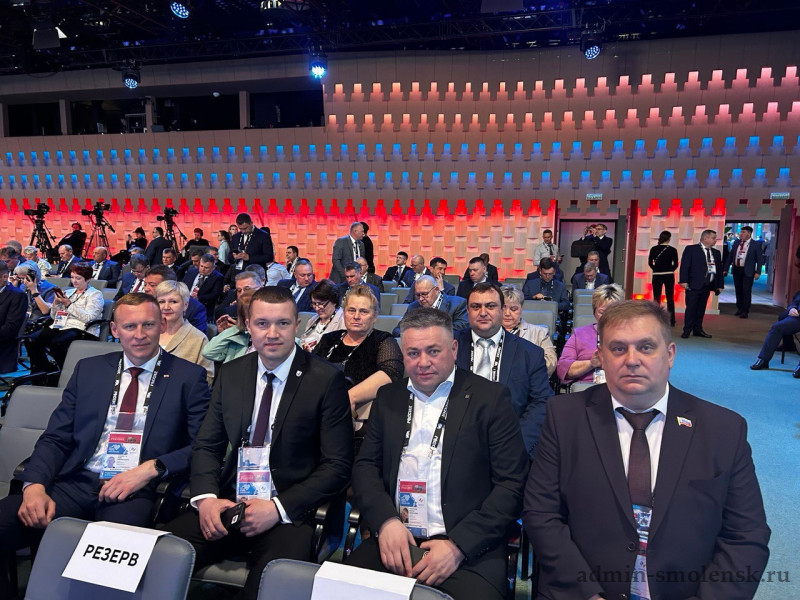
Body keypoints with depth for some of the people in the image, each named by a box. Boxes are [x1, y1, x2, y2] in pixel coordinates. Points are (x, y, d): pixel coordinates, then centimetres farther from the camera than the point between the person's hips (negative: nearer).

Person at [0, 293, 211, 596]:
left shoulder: (189, 377, 4)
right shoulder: (88, 369, 15)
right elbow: (55, 438, 11)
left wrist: (152, 468, -17)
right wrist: (35, 485, -8)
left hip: (136, 493, -4)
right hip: (74, 485, 4)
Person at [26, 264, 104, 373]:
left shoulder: (95, 294, 5)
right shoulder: (68, 292, 24)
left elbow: (88, 318, -12)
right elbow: (53, 316, 23)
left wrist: (69, 304, -11)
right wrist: (56, 302, 4)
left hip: (81, 330, -7)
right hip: (60, 326, 7)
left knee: (55, 343, -34)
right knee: (31, 340, -18)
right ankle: (39, 372, -4)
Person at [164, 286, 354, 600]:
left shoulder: (326, 379, -8)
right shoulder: (230, 373, 7)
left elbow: (338, 466, -7)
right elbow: (207, 445, 11)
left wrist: (279, 508, -16)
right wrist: (206, 497, -8)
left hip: (289, 512, -4)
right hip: (225, 504, 5)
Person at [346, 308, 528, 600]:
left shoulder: (490, 398, -2)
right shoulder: (389, 397, 11)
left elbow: (512, 485, -5)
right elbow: (366, 465, 10)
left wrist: (459, 546, -15)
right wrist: (386, 521, -8)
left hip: (468, 547, -3)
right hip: (393, 537, 3)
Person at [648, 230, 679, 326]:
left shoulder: (653, 249, -2)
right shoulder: (672, 250, -3)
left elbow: (650, 263, -2)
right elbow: (675, 264, -3)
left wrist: (656, 269, 11)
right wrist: (669, 270, 13)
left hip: (657, 275, 0)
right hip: (669, 276, 0)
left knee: (656, 298, 6)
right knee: (670, 298, 8)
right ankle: (671, 320, 8)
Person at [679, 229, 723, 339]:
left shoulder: (716, 253, 15)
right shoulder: (691, 249, -2)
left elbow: (719, 269, 17)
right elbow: (685, 265, -8)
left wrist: (720, 285, 12)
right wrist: (684, 280, -16)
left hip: (707, 285, 6)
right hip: (694, 284, -6)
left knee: (701, 308, 10)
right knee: (691, 308, -4)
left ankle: (698, 330, 18)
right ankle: (687, 330, 4)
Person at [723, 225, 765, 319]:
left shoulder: (756, 244, -4)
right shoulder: (736, 243, 8)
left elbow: (760, 259, -3)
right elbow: (730, 256, 12)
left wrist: (758, 272, -10)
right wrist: (726, 269, 10)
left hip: (747, 271, -4)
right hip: (736, 269, 4)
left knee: (746, 291, -3)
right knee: (738, 290, 12)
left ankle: (745, 311, 5)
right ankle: (739, 309, 25)